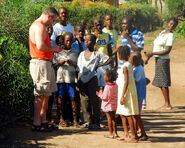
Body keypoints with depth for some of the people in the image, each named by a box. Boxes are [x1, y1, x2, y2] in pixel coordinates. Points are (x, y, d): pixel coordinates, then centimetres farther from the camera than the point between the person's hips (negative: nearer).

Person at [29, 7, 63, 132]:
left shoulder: (38, 26, 21)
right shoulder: (40, 26, -13)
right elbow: (40, 46, -24)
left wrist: (53, 49, 13)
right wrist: (53, 48, -8)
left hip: (44, 63, 11)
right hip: (41, 63, -11)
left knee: (46, 94, 13)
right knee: (40, 95, -7)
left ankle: (43, 121, 18)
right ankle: (37, 123, -4)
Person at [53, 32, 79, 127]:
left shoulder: (75, 53, 12)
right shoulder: (58, 52, 9)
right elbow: (54, 65, 5)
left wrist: (72, 63, -9)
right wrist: (61, 62, -12)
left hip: (71, 78, 0)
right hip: (60, 77, 0)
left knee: (73, 98, -3)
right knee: (60, 98, 1)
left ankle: (75, 119, 1)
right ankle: (61, 119, 7)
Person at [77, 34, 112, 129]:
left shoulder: (97, 54, -1)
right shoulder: (82, 54, 12)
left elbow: (109, 60, -4)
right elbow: (79, 70, 11)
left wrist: (99, 65, -10)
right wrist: (78, 82, 5)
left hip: (92, 79, -4)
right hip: (82, 80, 4)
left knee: (94, 100, -3)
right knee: (84, 101, 2)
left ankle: (96, 122, 1)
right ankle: (87, 121, 10)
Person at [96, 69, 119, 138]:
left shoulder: (107, 87, -20)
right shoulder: (115, 86, 2)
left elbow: (105, 98, -18)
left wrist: (99, 94, -1)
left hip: (108, 106, -7)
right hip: (114, 105, 7)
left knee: (109, 119, 0)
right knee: (113, 119, 14)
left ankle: (111, 133, 3)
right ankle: (115, 133, 18)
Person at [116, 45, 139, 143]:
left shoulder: (124, 66, -17)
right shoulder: (129, 65, 12)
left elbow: (126, 82, -22)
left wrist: (122, 96, -22)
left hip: (126, 93, -10)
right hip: (122, 92, 10)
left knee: (128, 115, -6)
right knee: (122, 114, 16)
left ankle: (133, 137, -4)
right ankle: (126, 134, 21)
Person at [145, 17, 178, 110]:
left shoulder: (170, 36, -11)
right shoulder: (162, 33, 16)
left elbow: (167, 51, -19)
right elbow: (156, 47, 21)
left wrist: (152, 53, -19)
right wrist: (148, 57, 20)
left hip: (163, 60, -9)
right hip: (158, 59, 9)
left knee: (163, 82, -8)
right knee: (161, 82, 10)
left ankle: (168, 104, -5)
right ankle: (166, 103, 14)